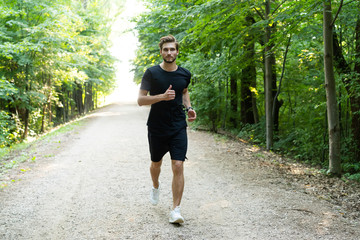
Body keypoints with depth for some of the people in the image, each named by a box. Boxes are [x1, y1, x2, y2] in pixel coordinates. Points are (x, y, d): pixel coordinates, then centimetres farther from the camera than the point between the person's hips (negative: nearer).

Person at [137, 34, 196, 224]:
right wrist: (162, 96, -26)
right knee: (156, 164, 18)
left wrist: (189, 108, 5)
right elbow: (140, 100, -12)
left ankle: (175, 210, -3)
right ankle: (155, 187, 51)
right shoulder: (152, 73, -8)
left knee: (178, 167, -10)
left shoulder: (184, 74, 3)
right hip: (156, 128, -1)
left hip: (178, 128, 1)